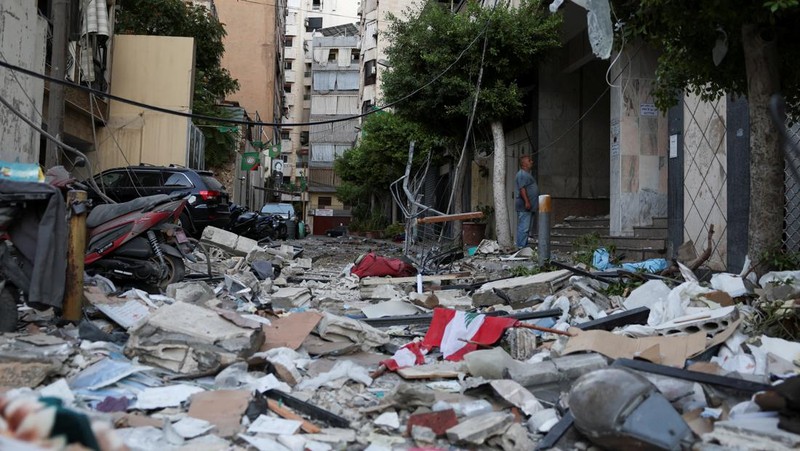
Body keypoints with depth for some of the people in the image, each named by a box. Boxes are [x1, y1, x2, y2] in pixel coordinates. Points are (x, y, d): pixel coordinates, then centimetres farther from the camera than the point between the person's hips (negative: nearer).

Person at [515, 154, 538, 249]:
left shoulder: (527, 174, 22)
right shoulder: (522, 174, -11)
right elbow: (522, 189, -20)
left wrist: (535, 204, 26)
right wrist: (527, 202, -25)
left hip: (529, 207, 11)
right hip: (524, 207, -11)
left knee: (527, 228, 12)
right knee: (523, 228, -11)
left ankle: (524, 247, 16)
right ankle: (521, 247, -10)